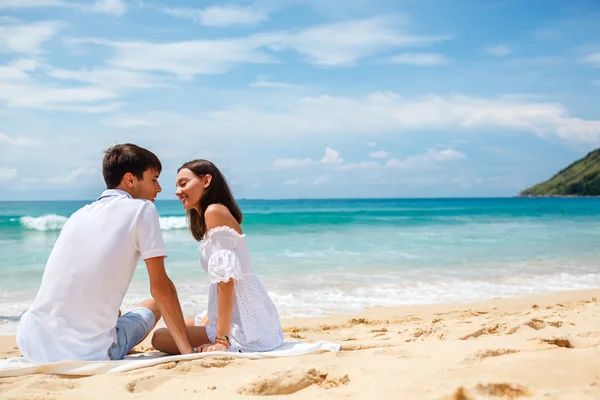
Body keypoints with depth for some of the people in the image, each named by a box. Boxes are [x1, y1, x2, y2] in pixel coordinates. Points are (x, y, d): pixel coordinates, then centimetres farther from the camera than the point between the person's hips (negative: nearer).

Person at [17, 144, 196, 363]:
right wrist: (188, 350, 0)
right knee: (153, 305, 23)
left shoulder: (79, 214, 15)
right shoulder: (142, 209, -3)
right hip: (88, 353, -5)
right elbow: (160, 288, -6)